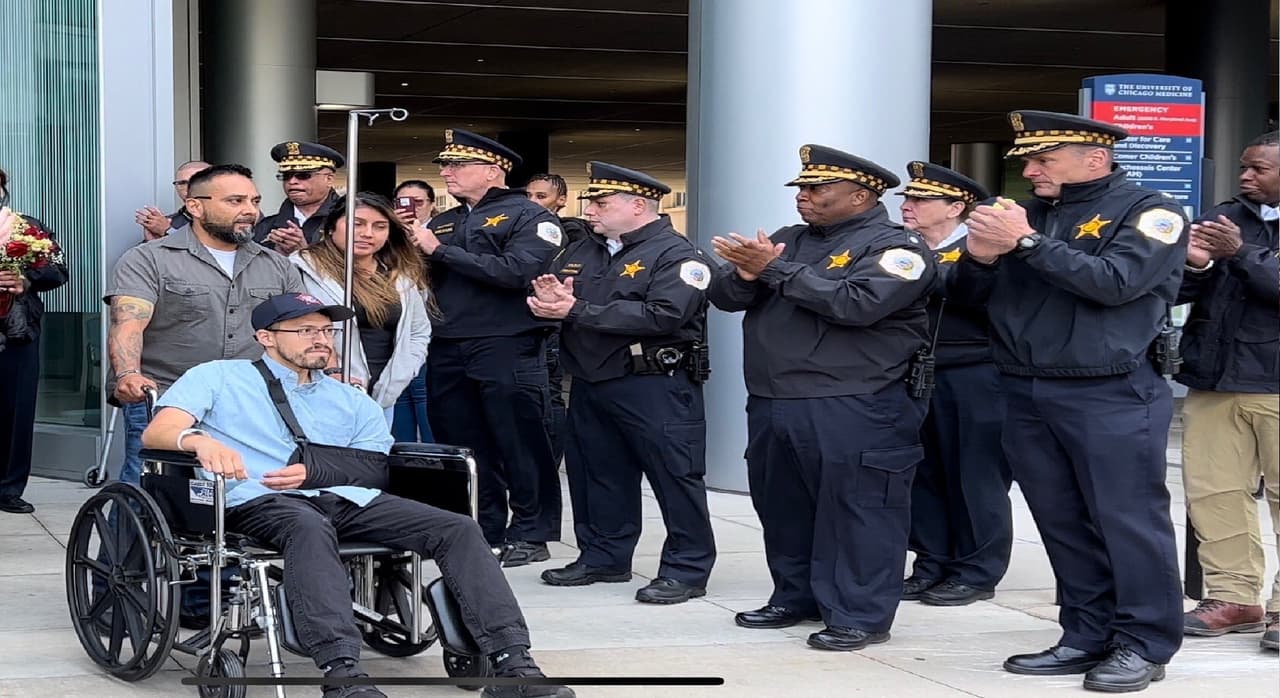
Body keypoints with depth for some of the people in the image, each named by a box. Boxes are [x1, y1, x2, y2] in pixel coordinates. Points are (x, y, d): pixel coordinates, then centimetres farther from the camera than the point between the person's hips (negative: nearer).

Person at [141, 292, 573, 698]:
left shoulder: (352, 401, 28)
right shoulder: (218, 378, 16)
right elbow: (157, 432, 2)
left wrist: (314, 474, -7)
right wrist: (200, 441, -24)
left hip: (348, 499, 5)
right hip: (260, 502, -4)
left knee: (458, 528, -18)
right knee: (310, 526, -42)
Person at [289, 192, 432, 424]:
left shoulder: (401, 276, 13)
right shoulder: (308, 269, -5)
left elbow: (419, 332, 20)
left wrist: (397, 376, 7)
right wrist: (331, 373, -18)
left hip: (384, 396, 6)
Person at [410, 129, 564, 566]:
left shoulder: (527, 217, -3)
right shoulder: (442, 223, 18)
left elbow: (516, 271, -19)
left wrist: (440, 251, -14)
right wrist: (407, 245, -7)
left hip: (506, 350, -7)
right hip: (447, 352, 7)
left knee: (518, 445, -1)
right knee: (463, 447, 9)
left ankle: (530, 534, 6)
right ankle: (485, 531, 18)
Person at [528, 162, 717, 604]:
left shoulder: (675, 255, -10)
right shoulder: (582, 252, 15)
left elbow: (663, 316, -24)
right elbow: (543, 296, 15)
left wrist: (578, 310, -22)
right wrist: (549, 298, -14)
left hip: (654, 386, -8)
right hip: (591, 384, 8)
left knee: (674, 476, -3)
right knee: (598, 474, 14)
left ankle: (687, 570, 3)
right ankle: (603, 557, 26)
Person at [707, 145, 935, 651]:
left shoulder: (895, 247, -6)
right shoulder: (790, 240, 15)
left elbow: (857, 303, -24)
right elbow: (723, 295, 11)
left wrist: (775, 269, -18)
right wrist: (745, 274, -14)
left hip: (853, 411, -8)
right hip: (771, 404, 8)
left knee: (856, 512, -5)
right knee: (782, 508, 14)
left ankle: (860, 615, 2)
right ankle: (795, 598, 27)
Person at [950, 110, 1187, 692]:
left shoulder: (1148, 211, -3)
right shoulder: (1029, 213, 14)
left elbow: (1114, 282, -20)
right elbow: (965, 293, 14)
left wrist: (1028, 243, -18)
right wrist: (980, 257, -8)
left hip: (1111, 398, -6)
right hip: (1027, 395, 6)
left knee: (1127, 520, -5)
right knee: (1063, 524, 9)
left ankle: (1144, 644, 2)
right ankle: (1088, 637, 16)